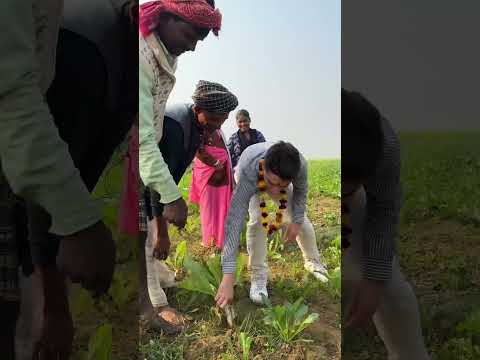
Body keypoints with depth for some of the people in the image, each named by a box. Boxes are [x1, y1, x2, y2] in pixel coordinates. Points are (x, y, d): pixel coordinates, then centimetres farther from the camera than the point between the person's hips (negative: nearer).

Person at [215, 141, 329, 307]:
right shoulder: (247, 173, -48)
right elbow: (234, 221, -51)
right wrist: (228, 278, -54)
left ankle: (313, 262, 29)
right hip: (251, 179, -2)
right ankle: (258, 274, -6)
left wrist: (296, 222, -18)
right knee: (258, 218, -26)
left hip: (280, 176, 3)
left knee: (300, 218, 0)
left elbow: (300, 191, -15)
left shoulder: (300, 165, -41)